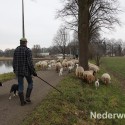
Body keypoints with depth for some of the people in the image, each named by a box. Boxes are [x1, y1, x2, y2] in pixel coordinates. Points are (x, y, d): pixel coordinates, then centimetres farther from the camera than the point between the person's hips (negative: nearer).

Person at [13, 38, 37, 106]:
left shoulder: (16, 50, 4)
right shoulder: (28, 50, -12)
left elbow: (14, 61, 8)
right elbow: (30, 62, -18)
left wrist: (15, 69, 22)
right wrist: (33, 71, -12)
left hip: (18, 71, 4)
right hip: (26, 71, -4)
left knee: (20, 86, 9)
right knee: (30, 83, 19)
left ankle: (22, 101, 15)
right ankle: (27, 97, 11)